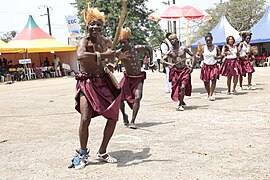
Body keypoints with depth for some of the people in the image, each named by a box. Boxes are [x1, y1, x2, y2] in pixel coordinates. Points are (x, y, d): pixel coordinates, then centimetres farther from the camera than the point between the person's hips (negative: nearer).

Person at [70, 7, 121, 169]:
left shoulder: (107, 42, 6)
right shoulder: (84, 41, -11)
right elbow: (80, 56, -33)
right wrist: (102, 55, -34)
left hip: (103, 81, 6)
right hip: (87, 82, -5)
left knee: (113, 117, 5)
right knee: (85, 119, -15)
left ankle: (102, 152, 22)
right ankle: (83, 154, 9)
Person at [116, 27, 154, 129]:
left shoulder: (136, 48, -13)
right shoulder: (118, 53, -13)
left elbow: (149, 48, 3)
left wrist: (151, 62, 0)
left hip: (138, 78, -1)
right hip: (127, 77, 2)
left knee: (137, 98, -18)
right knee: (119, 97, -9)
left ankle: (132, 122, -9)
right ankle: (124, 116, 20)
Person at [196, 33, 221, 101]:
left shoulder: (216, 47, 1)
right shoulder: (203, 48, -2)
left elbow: (220, 55, 7)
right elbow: (201, 57, 1)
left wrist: (217, 57, -14)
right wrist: (199, 56, -22)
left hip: (214, 66, 0)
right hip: (206, 66, 0)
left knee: (214, 80, -14)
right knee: (206, 81, 4)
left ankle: (211, 95, -10)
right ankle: (208, 94, 25)